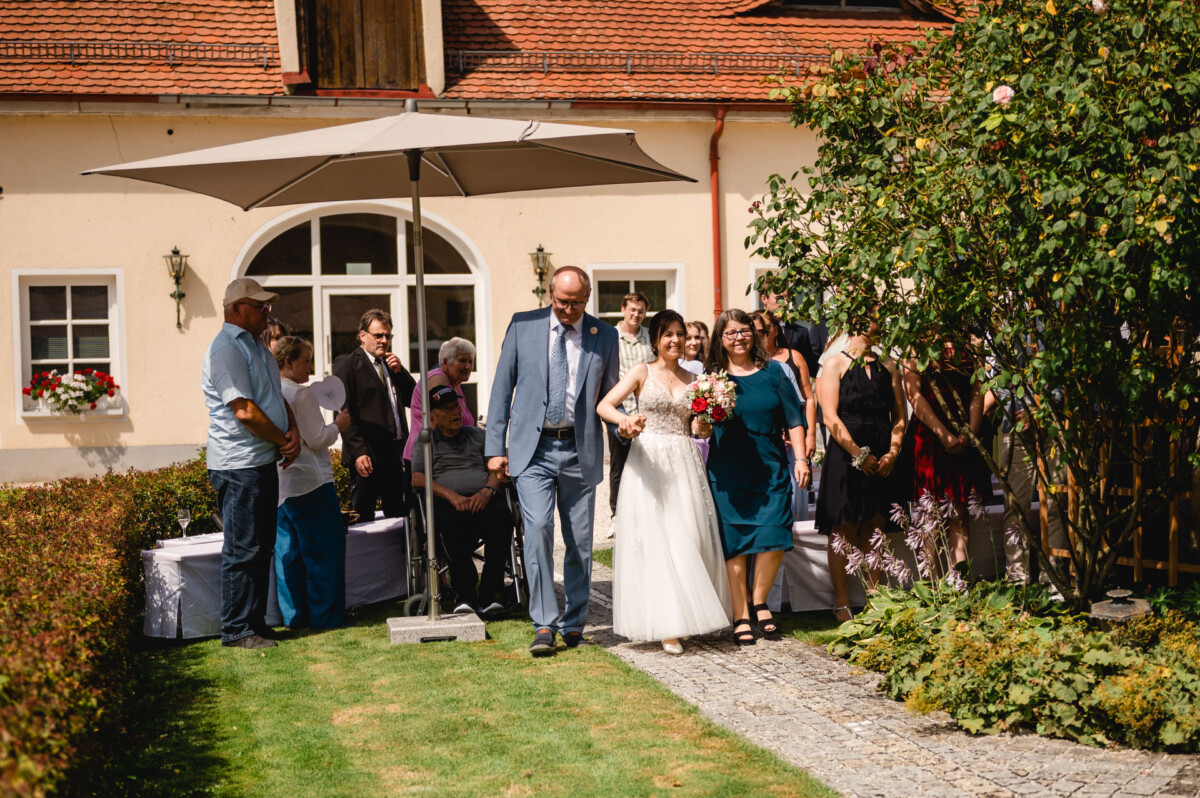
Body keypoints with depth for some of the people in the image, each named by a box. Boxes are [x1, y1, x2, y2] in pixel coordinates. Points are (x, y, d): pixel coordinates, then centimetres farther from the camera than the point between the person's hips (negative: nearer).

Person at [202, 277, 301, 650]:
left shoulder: (256, 347, 18)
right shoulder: (225, 350, -14)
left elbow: (277, 398, 20)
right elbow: (245, 411, -20)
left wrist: (294, 431, 1)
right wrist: (283, 441, -9)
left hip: (264, 461, 10)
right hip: (239, 464, -10)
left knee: (262, 546, 13)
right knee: (242, 550, -5)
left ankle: (256, 622, 21)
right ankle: (237, 629, 2)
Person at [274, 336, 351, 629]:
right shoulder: (301, 395, -13)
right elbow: (316, 439, -15)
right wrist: (337, 425, 3)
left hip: (278, 486, 8)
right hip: (310, 483, -8)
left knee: (288, 552, 11)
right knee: (324, 551, -1)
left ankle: (294, 616, 14)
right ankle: (326, 616, 1)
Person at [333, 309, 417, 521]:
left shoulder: (390, 364, 20)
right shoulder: (346, 364, -2)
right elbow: (345, 412, -9)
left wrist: (399, 371, 2)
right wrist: (358, 452, -18)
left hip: (395, 454, 7)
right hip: (367, 457, -7)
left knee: (398, 517, 7)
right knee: (363, 518, -5)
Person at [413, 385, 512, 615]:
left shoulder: (477, 435, 27)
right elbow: (417, 479, 4)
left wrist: (487, 491, -7)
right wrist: (452, 496, -11)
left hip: (483, 498, 2)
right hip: (447, 502, -2)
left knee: (501, 515, -35)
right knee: (453, 521, -39)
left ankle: (489, 595, -36)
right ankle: (465, 597, -40)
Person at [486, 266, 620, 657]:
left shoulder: (604, 336, 5)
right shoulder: (523, 326, 3)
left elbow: (609, 396, 10)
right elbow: (503, 387, 6)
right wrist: (496, 447, 1)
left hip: (580, 451, 2)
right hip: (533, 449, -1)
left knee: (580, 541, 6)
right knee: (538, 528, -16)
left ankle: (573, 622, 21)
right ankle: (544, 625, -11)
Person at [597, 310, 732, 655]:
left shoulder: (691, 379, 14)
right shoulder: (643, 372, 3)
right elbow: (604, 405, -8)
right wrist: (624, 420, -28)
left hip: (684, 463, 4)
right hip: (649, 461, -3)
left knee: (688, 537, 0)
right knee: (655, 539, -6)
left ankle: (688, 612, 13)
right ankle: (666, 625, -3)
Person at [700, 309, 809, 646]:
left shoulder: (772, 371, 7)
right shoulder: (712, 376, 5)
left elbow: (793, 418, 8)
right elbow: (702, 430, 7)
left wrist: (801, 458, 0)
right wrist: (703, 424, -16)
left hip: (771, 469, 1)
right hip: (728, 472, -1)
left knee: (774, 539, -7)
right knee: (734, 544, 0)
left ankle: (759, 601, 17)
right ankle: (741, 617, 11)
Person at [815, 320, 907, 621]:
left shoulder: (889, 367, 15)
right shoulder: (836, 365, 1)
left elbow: (900, 415, 11)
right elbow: (831, 418, -7)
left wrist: (892, 452, -4)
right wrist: (860, 455, -12)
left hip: (883, 459, 4)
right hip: (846, 456, -4)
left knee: (874, 532, 6)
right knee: (843, 531, 0)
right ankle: (841, 602, 7)